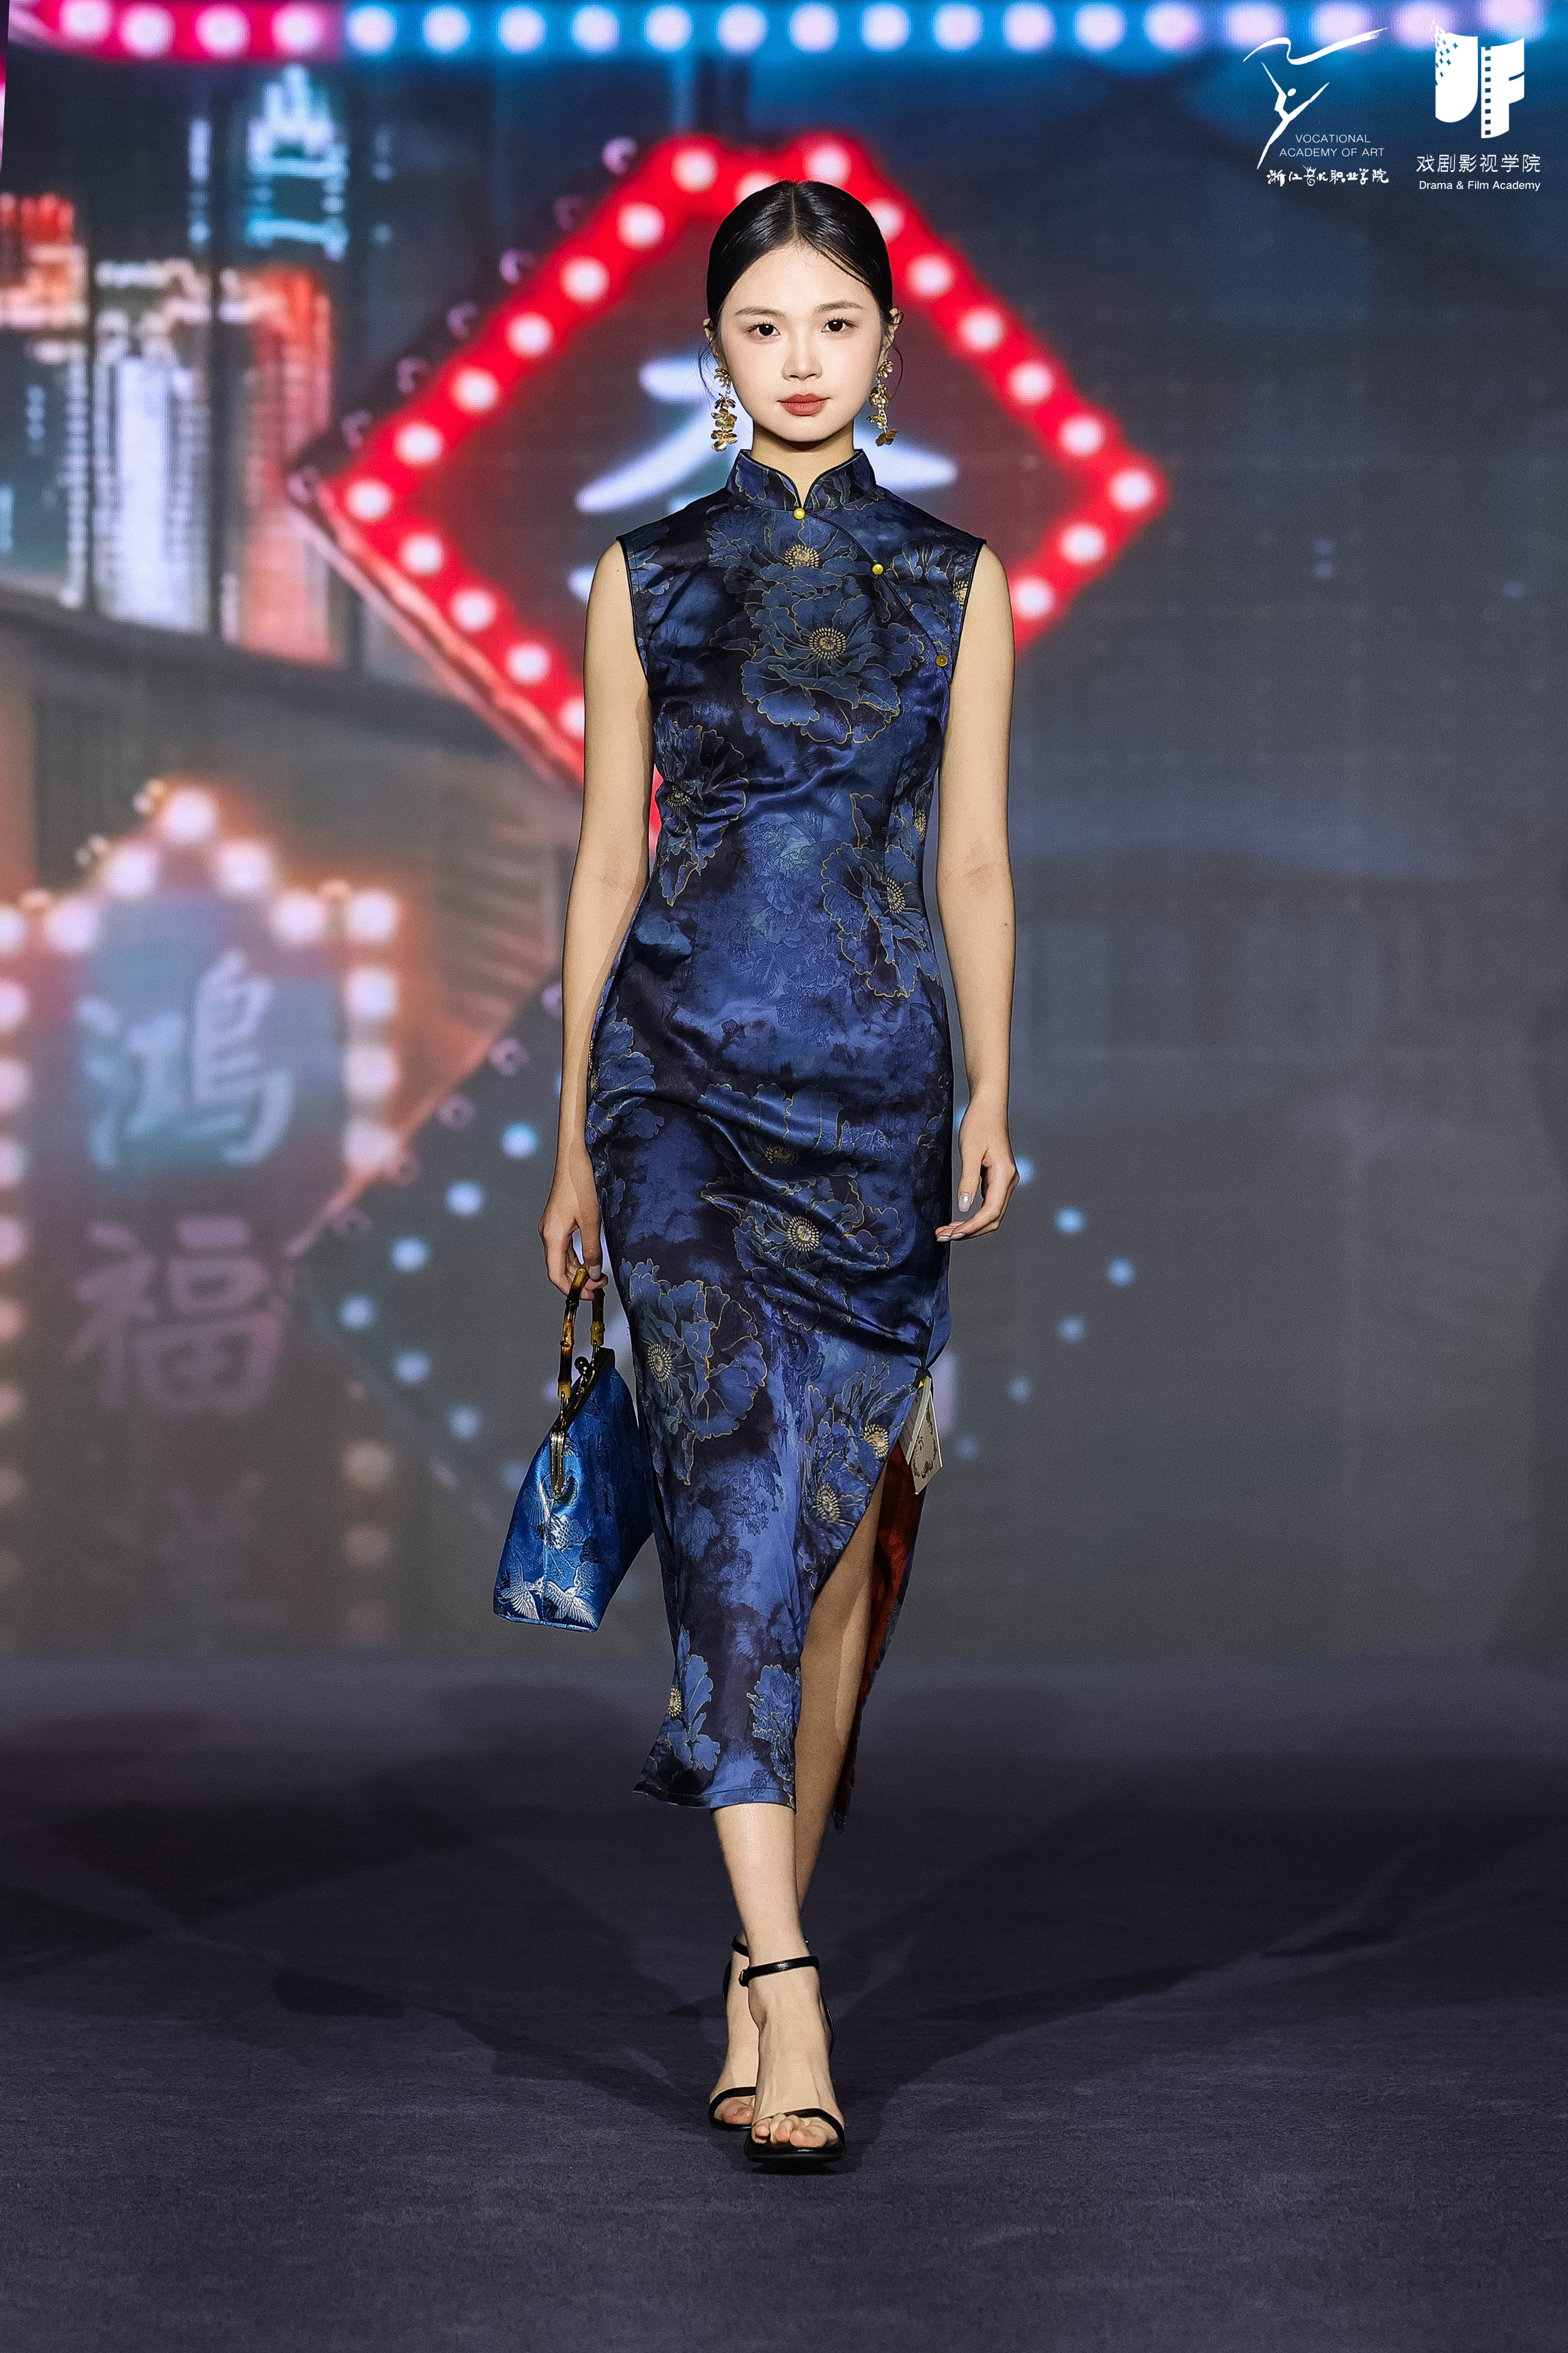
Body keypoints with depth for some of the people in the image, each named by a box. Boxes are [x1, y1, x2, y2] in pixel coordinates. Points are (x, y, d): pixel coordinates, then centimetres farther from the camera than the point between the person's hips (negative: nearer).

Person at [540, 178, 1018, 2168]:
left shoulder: (956, 581, 9)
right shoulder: (646, 574, 7)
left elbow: (973, 861, 10)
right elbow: (606, 855, 8)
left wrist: (991, 1095, 3)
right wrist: (576, 1127, 7)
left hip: (876, 1064, 2)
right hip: (685, 1054, -2)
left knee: (844, 1497, 3)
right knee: (735, 1470, -13)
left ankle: (766, 1927, 16)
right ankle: (785, 1985, -19)